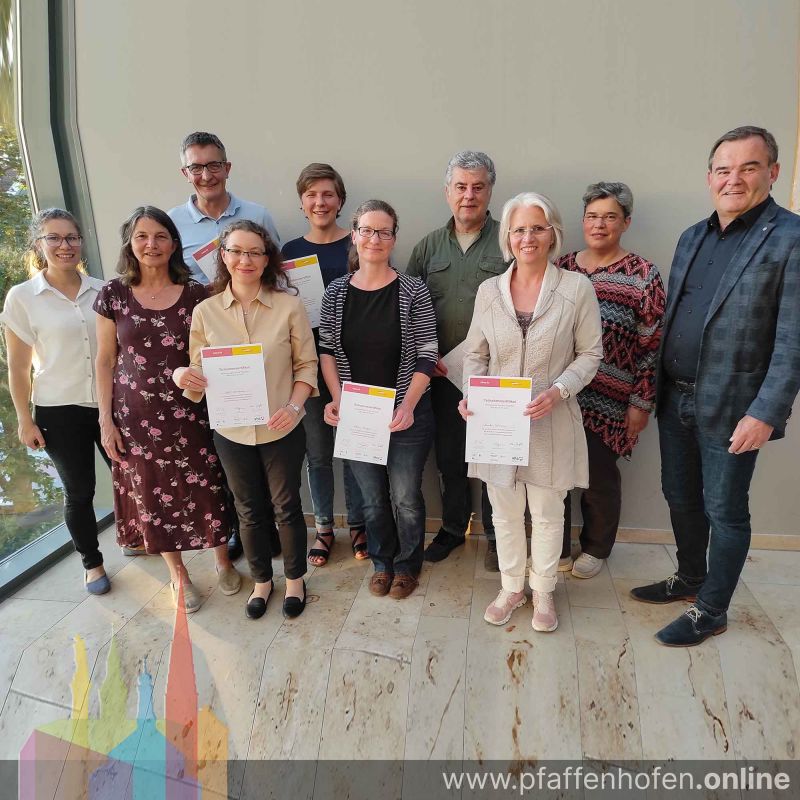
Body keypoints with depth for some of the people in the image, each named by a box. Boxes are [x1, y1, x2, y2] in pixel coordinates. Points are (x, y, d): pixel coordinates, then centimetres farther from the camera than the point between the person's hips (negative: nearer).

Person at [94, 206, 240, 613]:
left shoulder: (195, 294, -3)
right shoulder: (113, 295, -1)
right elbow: (105, 361, 2)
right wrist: (106, 420, 0)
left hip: (189, 412, -1)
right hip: (136, 416, 1)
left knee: (206, 490, 7)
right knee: (152, 496, 11)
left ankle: (223, 561, 33)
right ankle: (178, 575, 32)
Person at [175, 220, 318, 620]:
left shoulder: (289, 305, -9)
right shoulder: (205, 311, -3)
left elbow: (306, 364, -4)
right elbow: (200, 373, 3)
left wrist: (293, 406, -19)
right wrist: (186, 378, -20)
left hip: (281, 429, -2)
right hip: (231, 432, 2)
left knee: (287, 506, 13)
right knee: (249, 510, 17)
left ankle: (294, 579, 36)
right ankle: (261, 580, 40)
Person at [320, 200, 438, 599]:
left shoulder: (413, 291, -9)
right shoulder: (336, 292, 0)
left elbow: (426, 355, -9)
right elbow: (326, 350, 5)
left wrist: (408, 405, -19)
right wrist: (337, 398, -8)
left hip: (405, 414, -2)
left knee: (405, 497, 9)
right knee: (372, 498, 16)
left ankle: (407, 564, 35)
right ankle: (381, 561, 40)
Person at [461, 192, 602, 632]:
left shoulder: (576, 287, -7)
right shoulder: (489, 290, 1)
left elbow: (590, 353, -3)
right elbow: (475, 354, 7)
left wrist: (558, 391, -19)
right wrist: (471, 395, -10)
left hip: (551, 423, -2)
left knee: (547, 513, 13)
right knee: (505, 512, 15)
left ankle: (543, 591, 36)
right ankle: (511, 587, 37)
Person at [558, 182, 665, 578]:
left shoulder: (643, 275, -4)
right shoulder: (562, 267, 7)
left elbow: (651, 345, -4)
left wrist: (641, 403, -6)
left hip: (606, 401, -3)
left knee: (599, 477, 8)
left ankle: (595, 548, 33)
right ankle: (554, 548, 28)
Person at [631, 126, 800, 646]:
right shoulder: (693, 237, 10)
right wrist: (657, 389, 12)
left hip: (732, 407, -6)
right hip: (676, 399, 7)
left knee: (724, 511, 8)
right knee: (681, 498, 19)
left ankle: (712, 611, 26)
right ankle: (689, 580, 40)